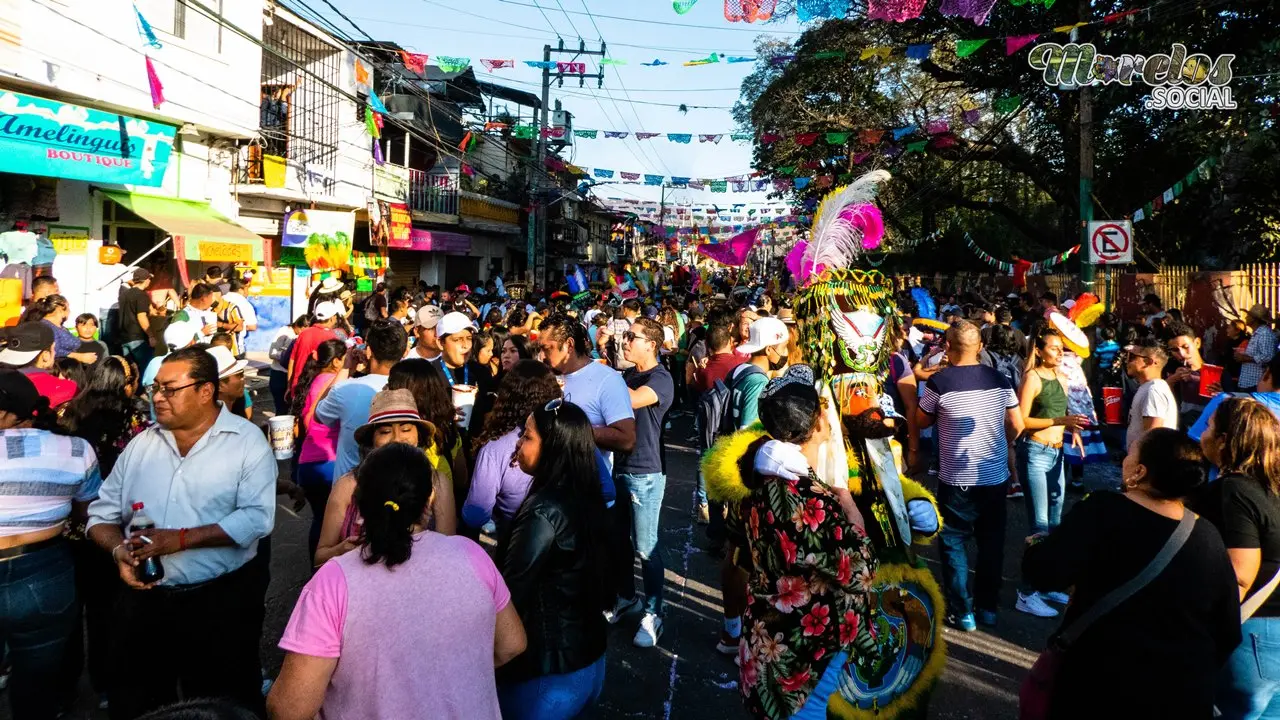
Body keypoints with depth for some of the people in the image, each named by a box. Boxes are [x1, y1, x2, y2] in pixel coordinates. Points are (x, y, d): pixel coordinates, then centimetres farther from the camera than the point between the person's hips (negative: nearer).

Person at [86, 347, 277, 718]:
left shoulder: (247, 441, -8)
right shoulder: (142, 443, 8)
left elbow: (257, 518, -17)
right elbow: (103, 511, 10)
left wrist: (181, 539, -21)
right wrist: (119, 550, -10)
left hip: (222, 602, -4)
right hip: (143, 600, 5)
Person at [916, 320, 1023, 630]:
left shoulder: (939, 382, -13)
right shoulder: (999, 379, -2)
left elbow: (921, 422, 0)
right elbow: (1017, 425, 6)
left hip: (957, 480, -4)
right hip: (996, 476, 4)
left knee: (954, 543, 9)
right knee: (991, 543, 16)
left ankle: (961, 612, 11)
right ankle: (988, 607, 27)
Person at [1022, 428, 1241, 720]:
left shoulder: (1102, 512, -17)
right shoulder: (1210, 539, 0)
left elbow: (1043, 574, -26)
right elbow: (1228, 634, 8)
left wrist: (1034, 547, -4)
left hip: (1098, 689, -5)